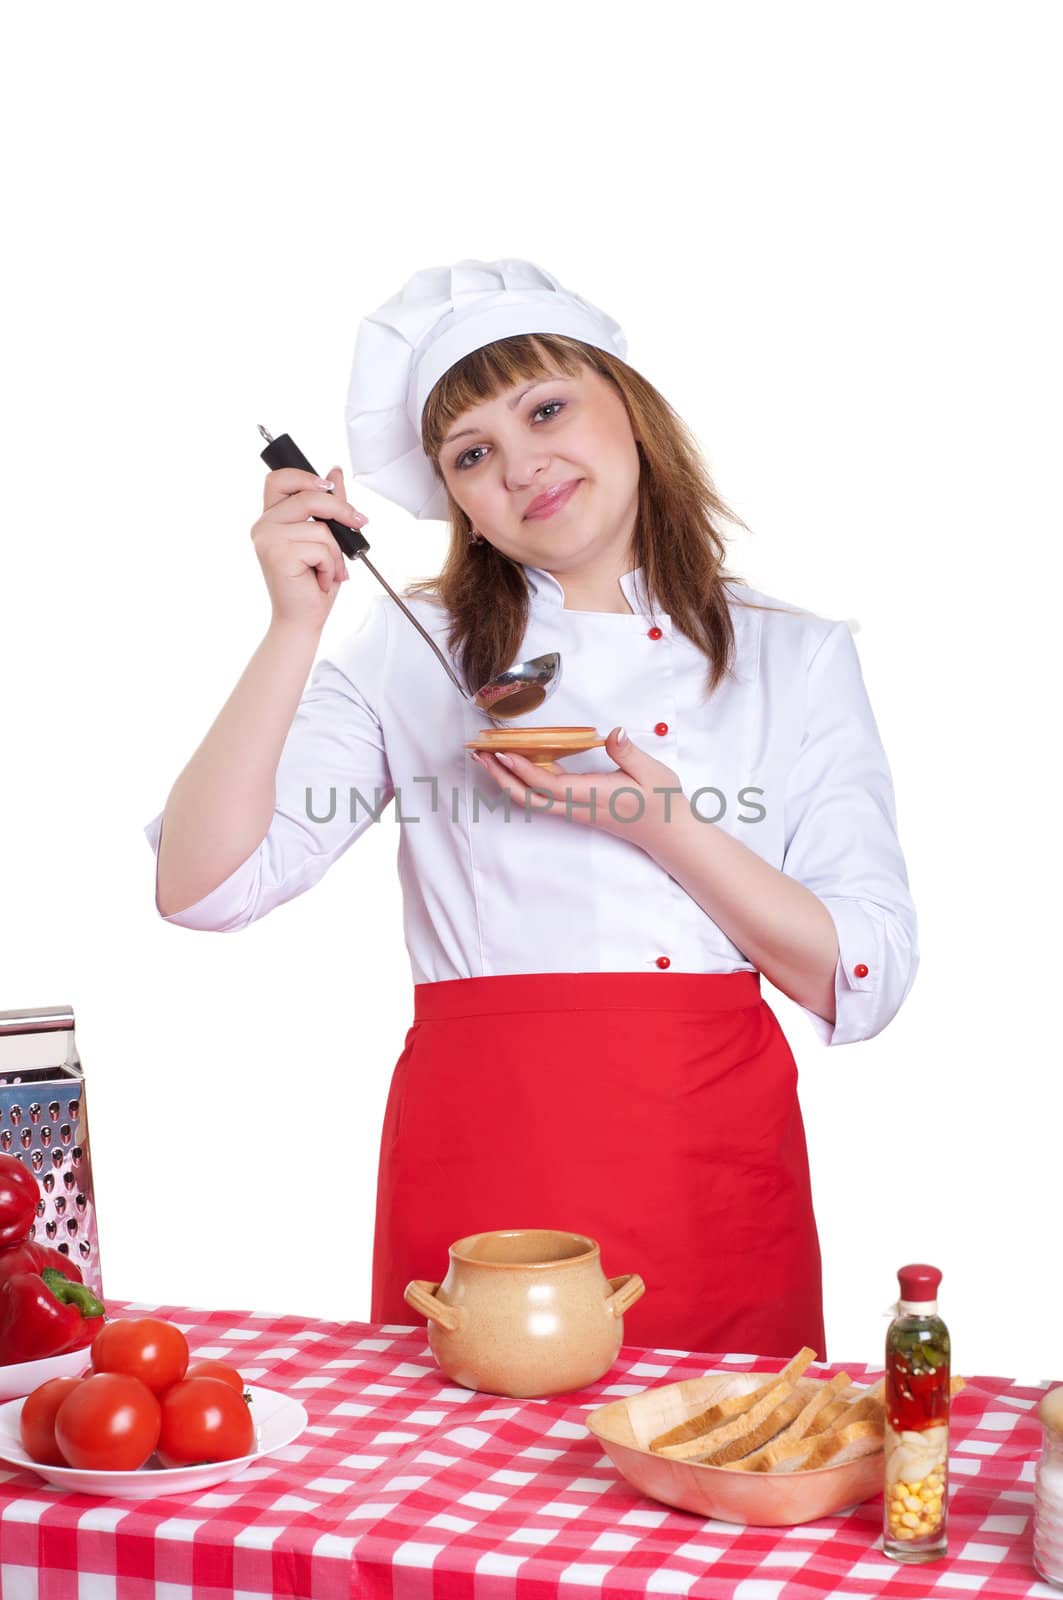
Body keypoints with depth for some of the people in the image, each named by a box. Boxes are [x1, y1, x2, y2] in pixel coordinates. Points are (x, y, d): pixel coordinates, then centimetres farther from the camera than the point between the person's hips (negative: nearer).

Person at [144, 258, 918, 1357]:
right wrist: (295, 623, -13)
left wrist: (667, 825, -14)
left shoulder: (797, 657, 5)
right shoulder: (411, 651, 4)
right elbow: (202, 886, -6)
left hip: (712, 1167, 1)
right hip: (478, 1151, 0)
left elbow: (865, 984, -1)